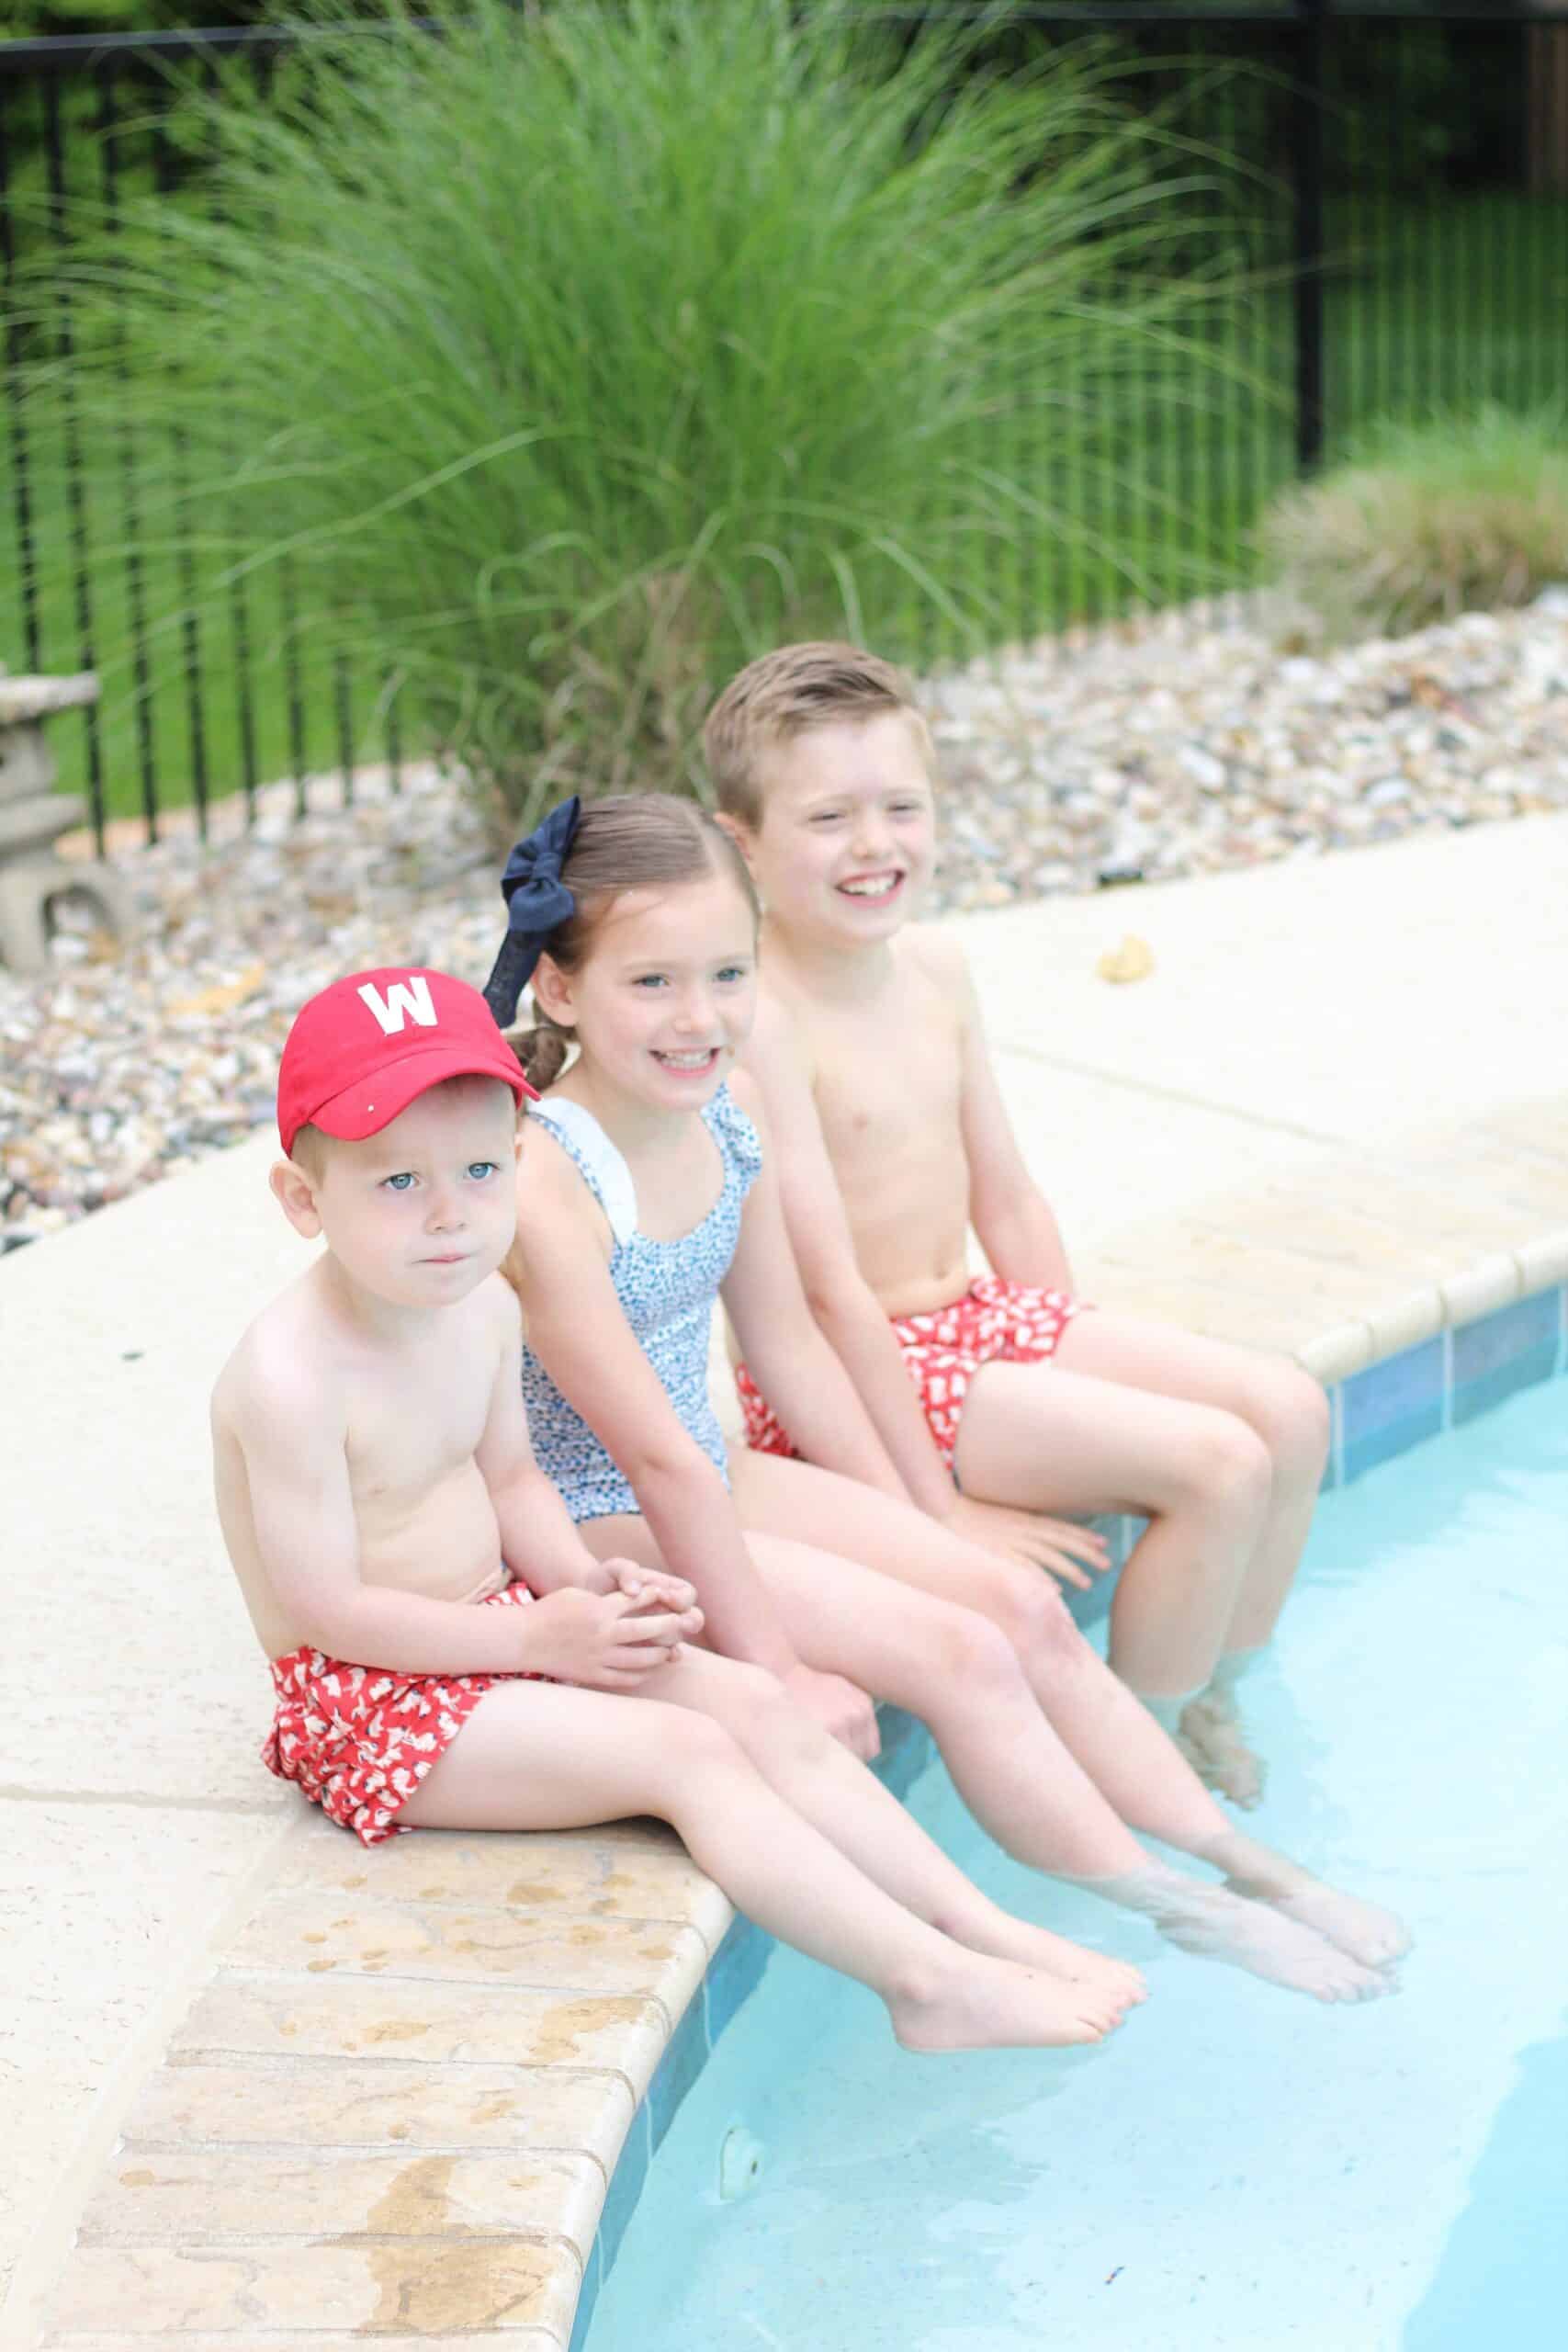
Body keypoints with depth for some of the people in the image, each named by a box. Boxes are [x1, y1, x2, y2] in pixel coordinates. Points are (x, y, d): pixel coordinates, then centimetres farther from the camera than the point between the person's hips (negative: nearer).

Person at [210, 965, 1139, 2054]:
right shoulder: (291, 1378, -26)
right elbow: (331, 1608, -24)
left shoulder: (482, 1309, 0)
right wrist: (539, 1638, -18)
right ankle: (930, 1984, -21)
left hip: (498, 1623, 8)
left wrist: (583, 1583, -5)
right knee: (691, 1755, -20)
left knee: (759, 1707, -5)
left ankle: (992, 1929, -5)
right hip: (373, 1699, -8)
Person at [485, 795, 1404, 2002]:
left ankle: (1245, 1860, 9)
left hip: (713, 1484, 8)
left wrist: (918, 1534, 9)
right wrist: (780, 1670, -22)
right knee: (960, 1655, -14)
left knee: (1027, 1610, 0)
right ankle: (1185, 1918, -1)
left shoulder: (728, 1109, -2)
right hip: (599, 1528, -8)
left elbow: (788, 1340, 9)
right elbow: (658, 1456, -26)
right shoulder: (542, 1181, -27)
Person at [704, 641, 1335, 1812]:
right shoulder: (759, 1023, -21)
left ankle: (1211, 1715, 13)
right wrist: (934, 1500, -20)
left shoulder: (937, 968, 5)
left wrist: (1082, 1352, 6)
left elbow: (1006, 1196, 12)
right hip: (846, 1376, -8)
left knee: (1289, 1409, -3)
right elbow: (829, 1293, -21)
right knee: (1218, 1463, -19)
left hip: (981, 1319, 9)